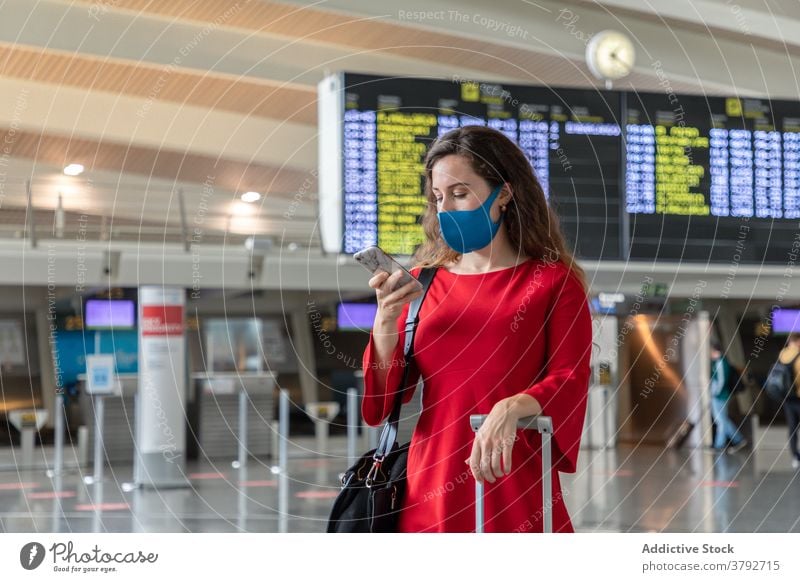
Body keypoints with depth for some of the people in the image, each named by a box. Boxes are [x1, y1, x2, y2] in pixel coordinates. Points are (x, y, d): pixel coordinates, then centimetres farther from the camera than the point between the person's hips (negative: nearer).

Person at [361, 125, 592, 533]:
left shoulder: (553, 283, 3)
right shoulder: (425, 283, 11)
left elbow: (570, 381, -6)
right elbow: (384, 401, 8)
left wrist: (511, 408, -25)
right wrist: (386, 323, -8)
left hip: (514, 494, -3)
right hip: (431, 489, 3)